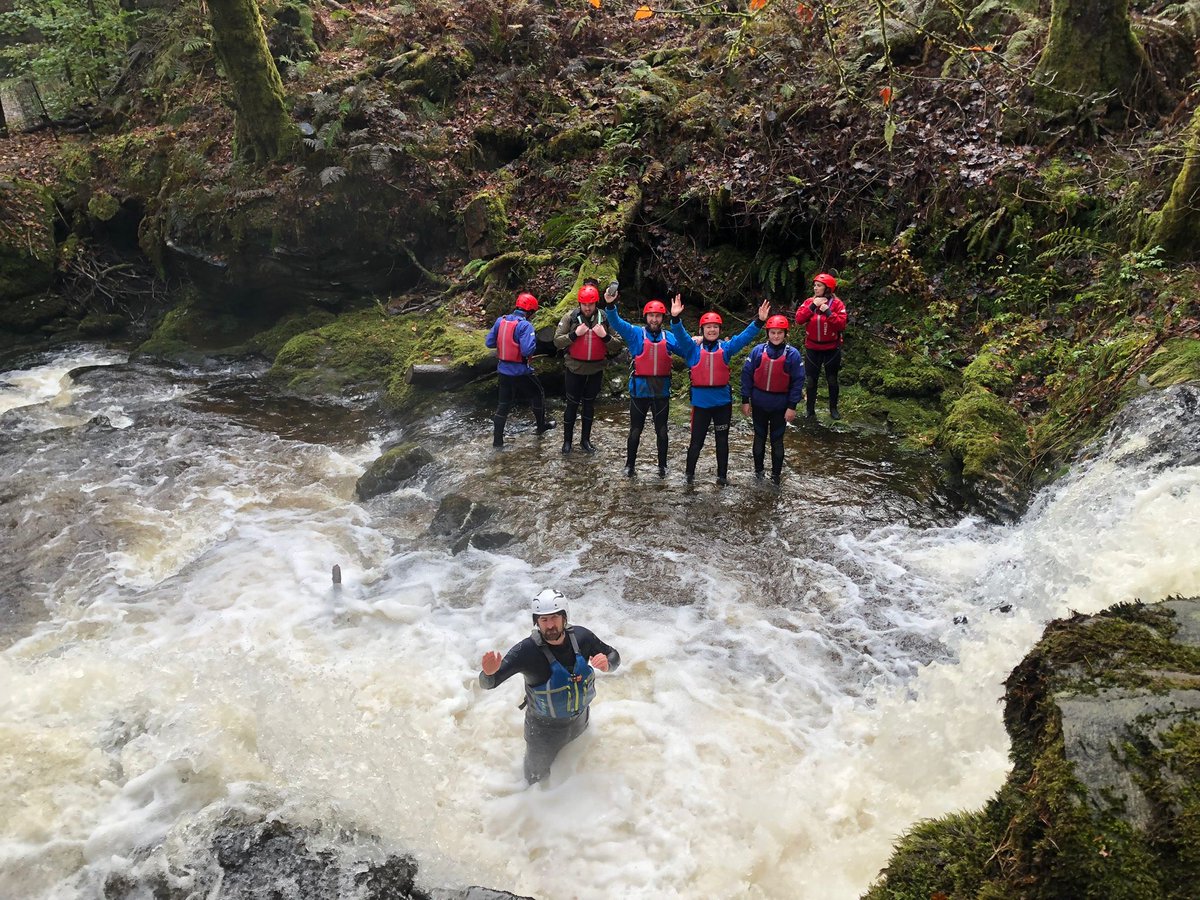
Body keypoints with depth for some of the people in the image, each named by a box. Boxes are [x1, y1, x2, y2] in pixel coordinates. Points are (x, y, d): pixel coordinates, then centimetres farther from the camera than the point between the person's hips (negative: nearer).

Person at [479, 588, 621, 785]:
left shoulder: (580, 636, -20)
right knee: (535, 779, 19)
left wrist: (607, 663, -28)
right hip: (544, 729, -4)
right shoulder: (527, 651, -33)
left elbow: (614, 656, -4)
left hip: (579, 721, 4)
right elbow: (487, 684, -33)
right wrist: (489, 673, -57)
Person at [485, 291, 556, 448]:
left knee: (503, 404, 13)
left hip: (503, 370, 6)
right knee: (538, 395, 19)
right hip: (521, 372, -6)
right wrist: (533, 340, -7)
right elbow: (527, 350, -27)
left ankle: (497, 439, 14)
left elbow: (489, 342, 6)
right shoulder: (525, 325, -19)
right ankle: (542, 425, 35)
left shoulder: (501, 321, 1)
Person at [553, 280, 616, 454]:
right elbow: (557, 341, -9)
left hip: (596, 370, 2)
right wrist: (574, 334, -21)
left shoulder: (605, 318, -5)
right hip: (575, 369, -2)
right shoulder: (570, 317, -8)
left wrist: (605, 336, -21)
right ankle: (567, 440, 19)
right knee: (572, 405, 7)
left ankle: (585, 440, 28)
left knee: (589, 405, 15)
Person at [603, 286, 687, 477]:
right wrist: (611, 305, -36)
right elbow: (617, 323, -18)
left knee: (661, 431, 13)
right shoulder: (636, 334, -6)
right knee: (635, 431, 9)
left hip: (661, 391, 2)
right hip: (640, 390, -1)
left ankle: (662, 465, 27)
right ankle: (629, 465, 23)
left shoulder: (669, 338, 1)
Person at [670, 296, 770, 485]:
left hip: (723, 400, 2)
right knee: (697, 441, 5)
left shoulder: (726, 348, 2)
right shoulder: (693, 348, -3)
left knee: (722, 440, 14)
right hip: (701, 401, -2)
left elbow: (745, 337, -6)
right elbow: (680, 335, -17)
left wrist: (759, 321, -20)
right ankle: (690, 473, 24)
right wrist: (675, 318, -35)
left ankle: (722, 475, 28)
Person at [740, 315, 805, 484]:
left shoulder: (792, 354, -10)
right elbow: (746, 375, -2)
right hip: (759, 404, 1)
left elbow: (798, 381, -7)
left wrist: (792, 407, -10)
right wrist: (745, 400, -2)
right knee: (759, 437, 15)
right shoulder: (758, 351, -7)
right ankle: (758, 470, 30)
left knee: (777, 440, 11)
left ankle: (776, 474, 24)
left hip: (780, 405, -1)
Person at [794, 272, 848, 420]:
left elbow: (842, 325, -17)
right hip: (812, 348, 2)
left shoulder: (837, 303, -9)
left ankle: (833, 409, 25)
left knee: (832, 380, 11)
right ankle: (810, 409, 21)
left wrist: (828, 312, -25)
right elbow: (799, 320, -12)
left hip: (831, 349, -2)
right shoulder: (809, 302, -1)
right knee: (811, 380, 9)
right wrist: (813, 306, -19)